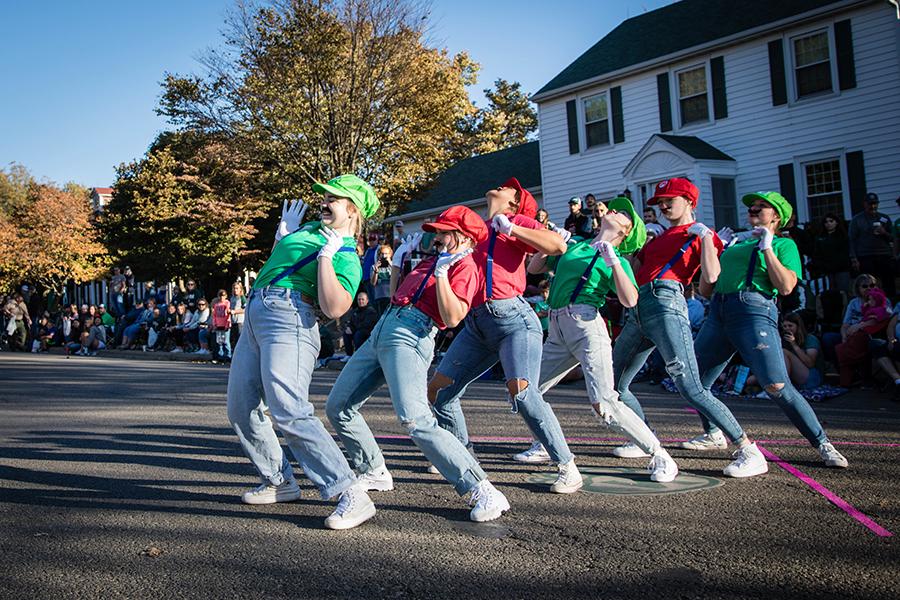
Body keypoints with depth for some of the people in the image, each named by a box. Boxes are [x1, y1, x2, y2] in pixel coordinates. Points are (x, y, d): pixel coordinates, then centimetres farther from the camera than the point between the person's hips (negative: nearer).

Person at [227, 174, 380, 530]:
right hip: (255, 317, 10)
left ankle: (352, 497, -23)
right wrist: (282, 234, 23)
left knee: (289, 413, -23)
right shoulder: (311, 229, 23)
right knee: (241, 411, 11)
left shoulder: (346, 257, -3)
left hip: (289, 320, -10)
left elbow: (334, 309, -20)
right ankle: (279, 483, 24)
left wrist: (326, 254, -16)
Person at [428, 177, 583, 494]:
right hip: (475, 323, 7)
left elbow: (558, 245, -12)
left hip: (512, 318, -7)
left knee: (522, 392, -24)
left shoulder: (517, 221, 4)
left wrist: (509, 228, -10)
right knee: (438, 390, 6)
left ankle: (567, 467, -12)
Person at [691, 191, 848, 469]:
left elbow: (786, 287, -6)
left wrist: (767, 248, -3)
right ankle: (713, 434, 27)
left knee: (777, 386, -17)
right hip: (718, 311, 6)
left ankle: (823, 444, -3)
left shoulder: (784, 244, 12)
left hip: (754, 310, -6)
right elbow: (705, 289, 23)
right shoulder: (735, 244, 26)